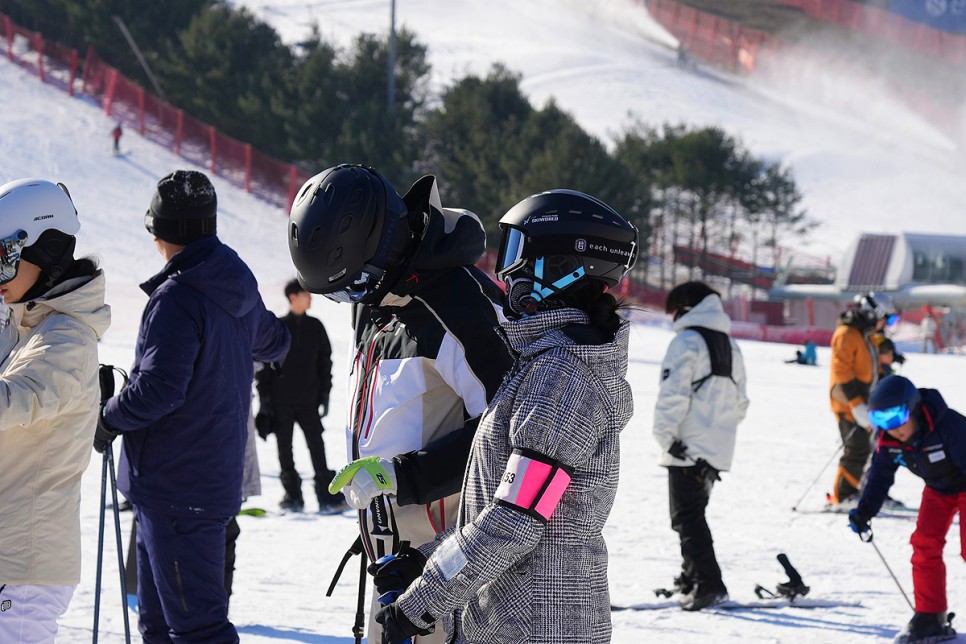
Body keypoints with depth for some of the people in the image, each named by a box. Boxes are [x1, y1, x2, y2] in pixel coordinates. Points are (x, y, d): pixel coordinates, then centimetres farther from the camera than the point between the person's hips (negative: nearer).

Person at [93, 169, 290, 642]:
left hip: (175, 488, -9)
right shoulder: (238, 292, 9)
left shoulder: (176, 298, -19)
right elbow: (272, 342, 30)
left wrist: (109, 418, -9)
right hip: (216, 476, 9)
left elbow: (158, 388, -26)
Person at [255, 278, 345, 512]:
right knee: (285, 448, 4)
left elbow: (325, 361, 10)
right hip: (281, 400, -1)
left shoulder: (315, 327, 6)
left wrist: (325, 393, 4)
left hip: (308, 399, 1)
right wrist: (264, 394, -4)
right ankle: (292, 495, 12)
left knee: (316, 445, -6)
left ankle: (327, 496, -7)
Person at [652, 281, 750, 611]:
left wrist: (665, 435, -10)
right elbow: (740, 403, 21)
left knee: (687, 517, -7)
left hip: (689, 447, -8)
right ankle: (692, 576, 24)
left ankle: (709, 584, -16)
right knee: (694, 512, 20)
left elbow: (673, 395, -17)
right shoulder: (730, 345, 17)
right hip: (720, 447, 8)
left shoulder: (687, 341, -9)